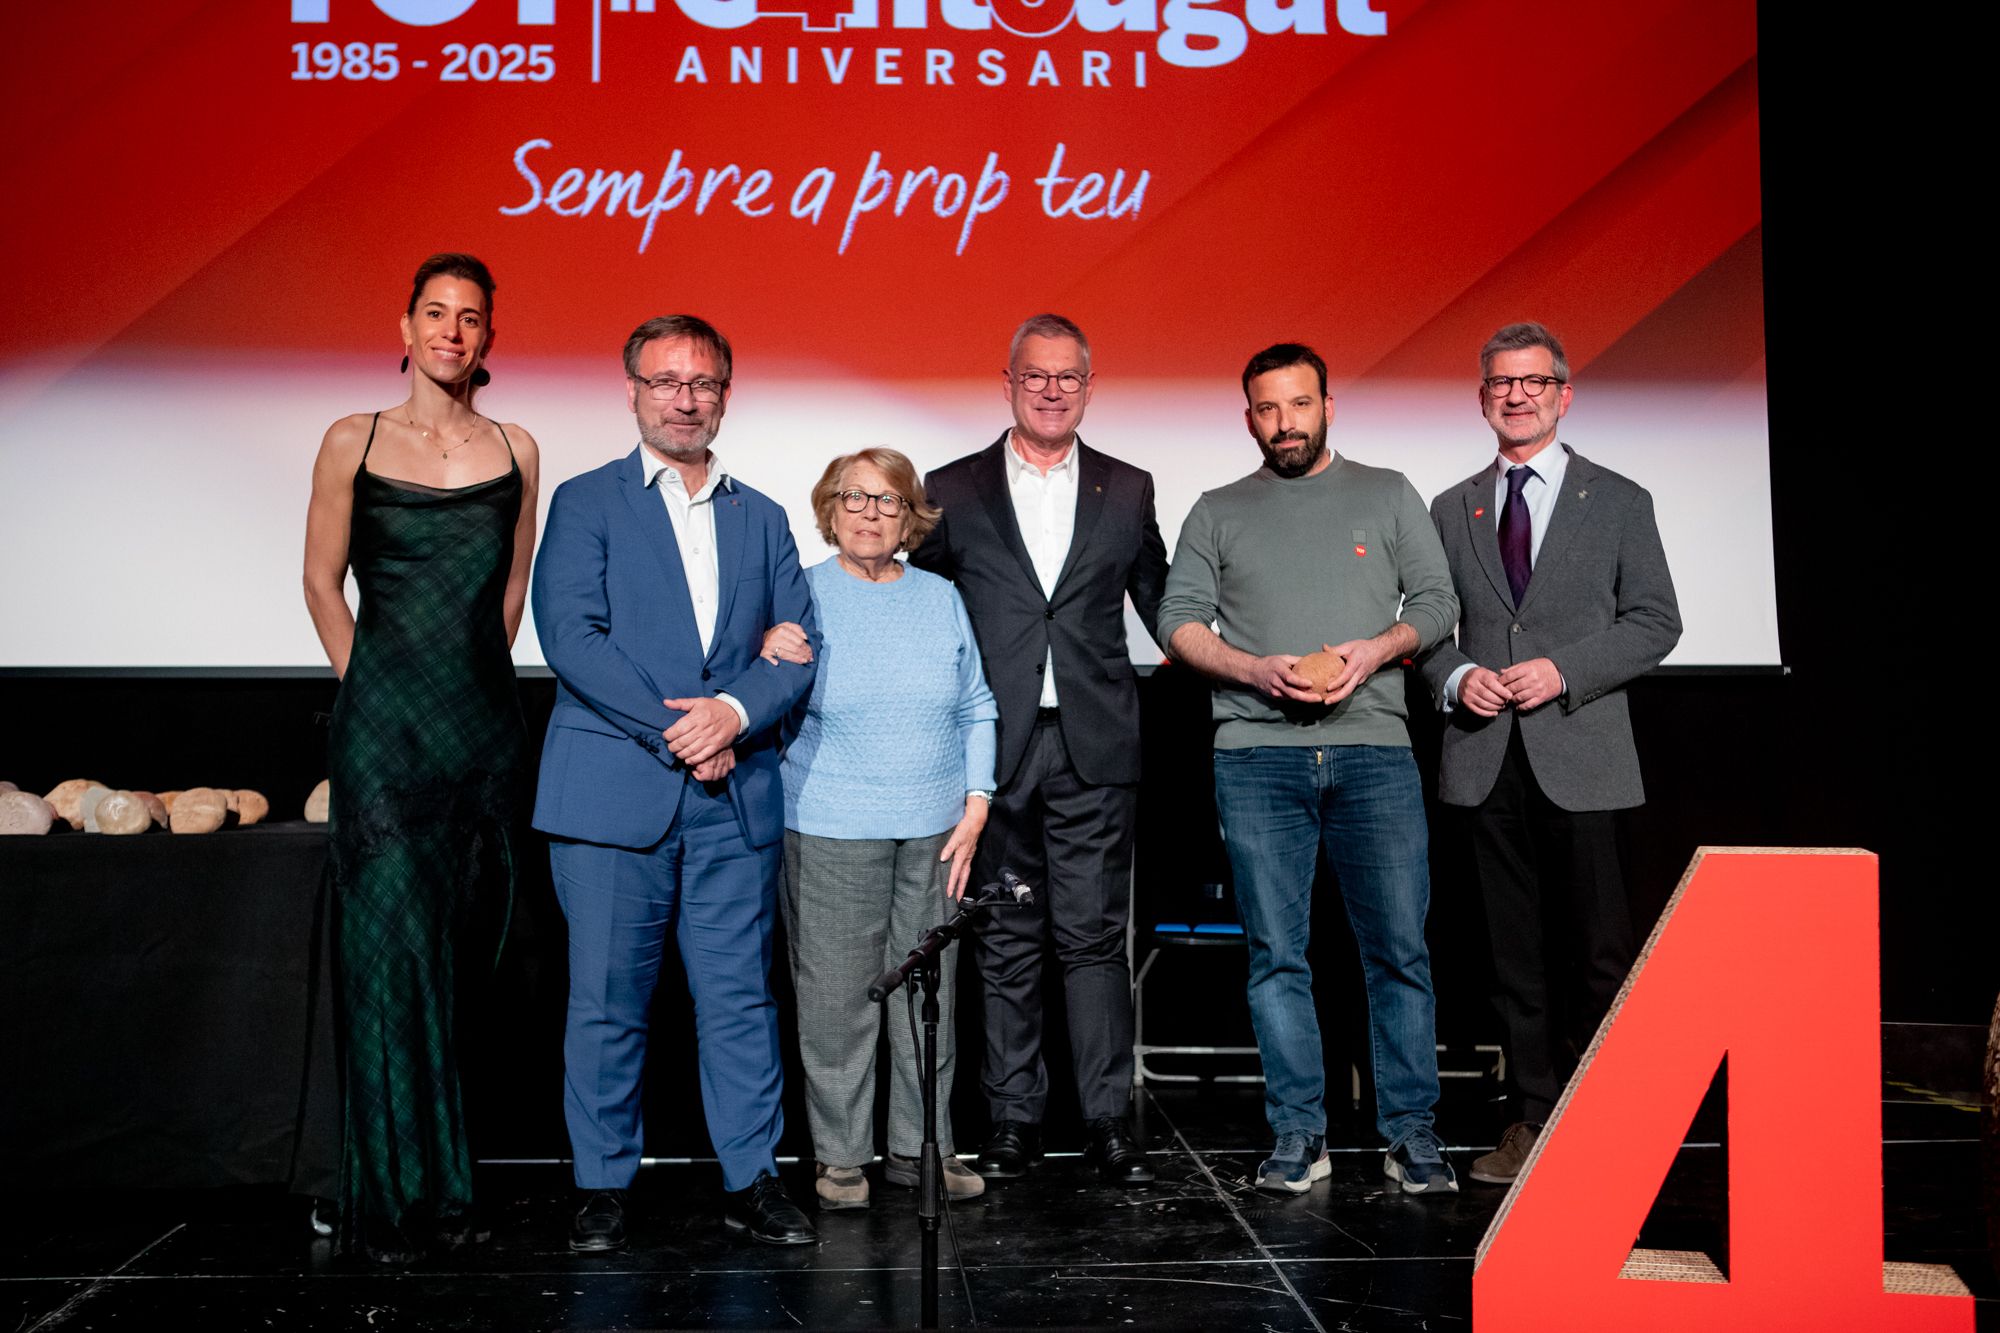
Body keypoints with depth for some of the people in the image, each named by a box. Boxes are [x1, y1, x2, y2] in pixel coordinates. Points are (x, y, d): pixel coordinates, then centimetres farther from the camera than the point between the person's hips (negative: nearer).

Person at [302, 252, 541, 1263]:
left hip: (484, 723, 2)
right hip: (384, 723, -2)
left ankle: (447, 1188, 17)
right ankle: (392, 1194, 8)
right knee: (392, 946, -3)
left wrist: (474, 680, 10)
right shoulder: (353, 442, 3)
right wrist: (372, 687, 4)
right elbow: (322, 580, 7)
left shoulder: (515, 451, 9)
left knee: (459, 946, 6)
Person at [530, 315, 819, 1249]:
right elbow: (571, 637, -7)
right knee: (606, 1002, 2)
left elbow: (799, 645, 9)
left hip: (735, 799, 3)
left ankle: (751, 1181, 15)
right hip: (611, 794, -3)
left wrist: (734, 711, -11)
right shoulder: (585, 503, 5)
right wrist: (673, 733, -13)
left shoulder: (761, 518, 16)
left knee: (740, 997, 5)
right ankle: (602, 1185, 16)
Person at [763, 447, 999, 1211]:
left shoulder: (941, 599, 9)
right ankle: (840, 1155, 15)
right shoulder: (801, 596, 0)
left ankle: (920, 1148, 21)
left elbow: (976, 710, 13)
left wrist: (975, 807, 5)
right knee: (837, 996, 1)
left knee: (929, 995, 8)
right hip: (831, 832, -3)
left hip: (934, 832, 3)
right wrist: (768, 659, -21)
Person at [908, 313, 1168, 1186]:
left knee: (1094, 935, 1)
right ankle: (1014, 1119, 16)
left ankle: (1108, 1120, 9)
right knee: (1007, 941, 7)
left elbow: (1163, 608, 16)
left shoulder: (1127, 491, 10)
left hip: (1095, 750, 0)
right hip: (996, 750, 0)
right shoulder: (953, 491, 7)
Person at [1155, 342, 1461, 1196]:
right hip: (1257, 753, 0)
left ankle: (1411, 1132, 7)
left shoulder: (1388, 496, 15)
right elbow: (1179, 619, 7)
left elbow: (1436, 601, 10)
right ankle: (1298, 1135, 9)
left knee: (1400, 948, -3)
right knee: (1277, 953, 1)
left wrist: (1376, 649, -9)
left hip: (1374, 749, 0)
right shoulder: (1218, 514, 15)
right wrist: (1255, 669, -9)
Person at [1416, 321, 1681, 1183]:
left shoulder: (1618, 502, 6)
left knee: (1596, 951, 0)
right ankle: (1534, 1118, 16)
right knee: (1515, 953, 7)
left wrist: (1564, 670, -11)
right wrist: (1455, 678, -5)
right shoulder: (1451, 511, 14)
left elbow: (1655, 620, 2)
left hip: (1579, 756, -2)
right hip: (1486, 757, 3)